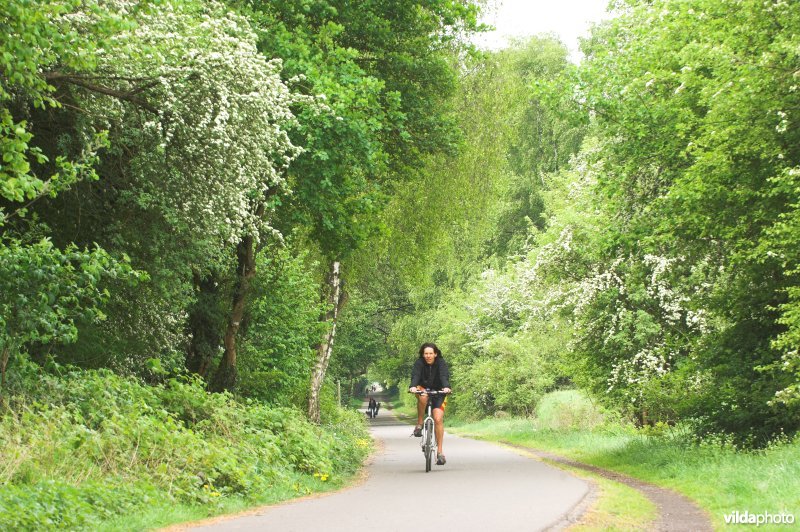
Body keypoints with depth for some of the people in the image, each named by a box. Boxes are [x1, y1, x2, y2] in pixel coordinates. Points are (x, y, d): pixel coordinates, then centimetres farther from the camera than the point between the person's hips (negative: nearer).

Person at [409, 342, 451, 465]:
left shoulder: (441, 363, -13)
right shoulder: (419, 363, -13)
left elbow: (444, 375, -29)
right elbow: (415, 375, -29)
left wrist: (446, 387, -50)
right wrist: (413, 386, -50)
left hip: (438, 392, 0)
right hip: (423, 389, 0)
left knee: (438, 419, -15)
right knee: (423, 397, -38)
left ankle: (439, 452, -8)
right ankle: (419, 423, -17)